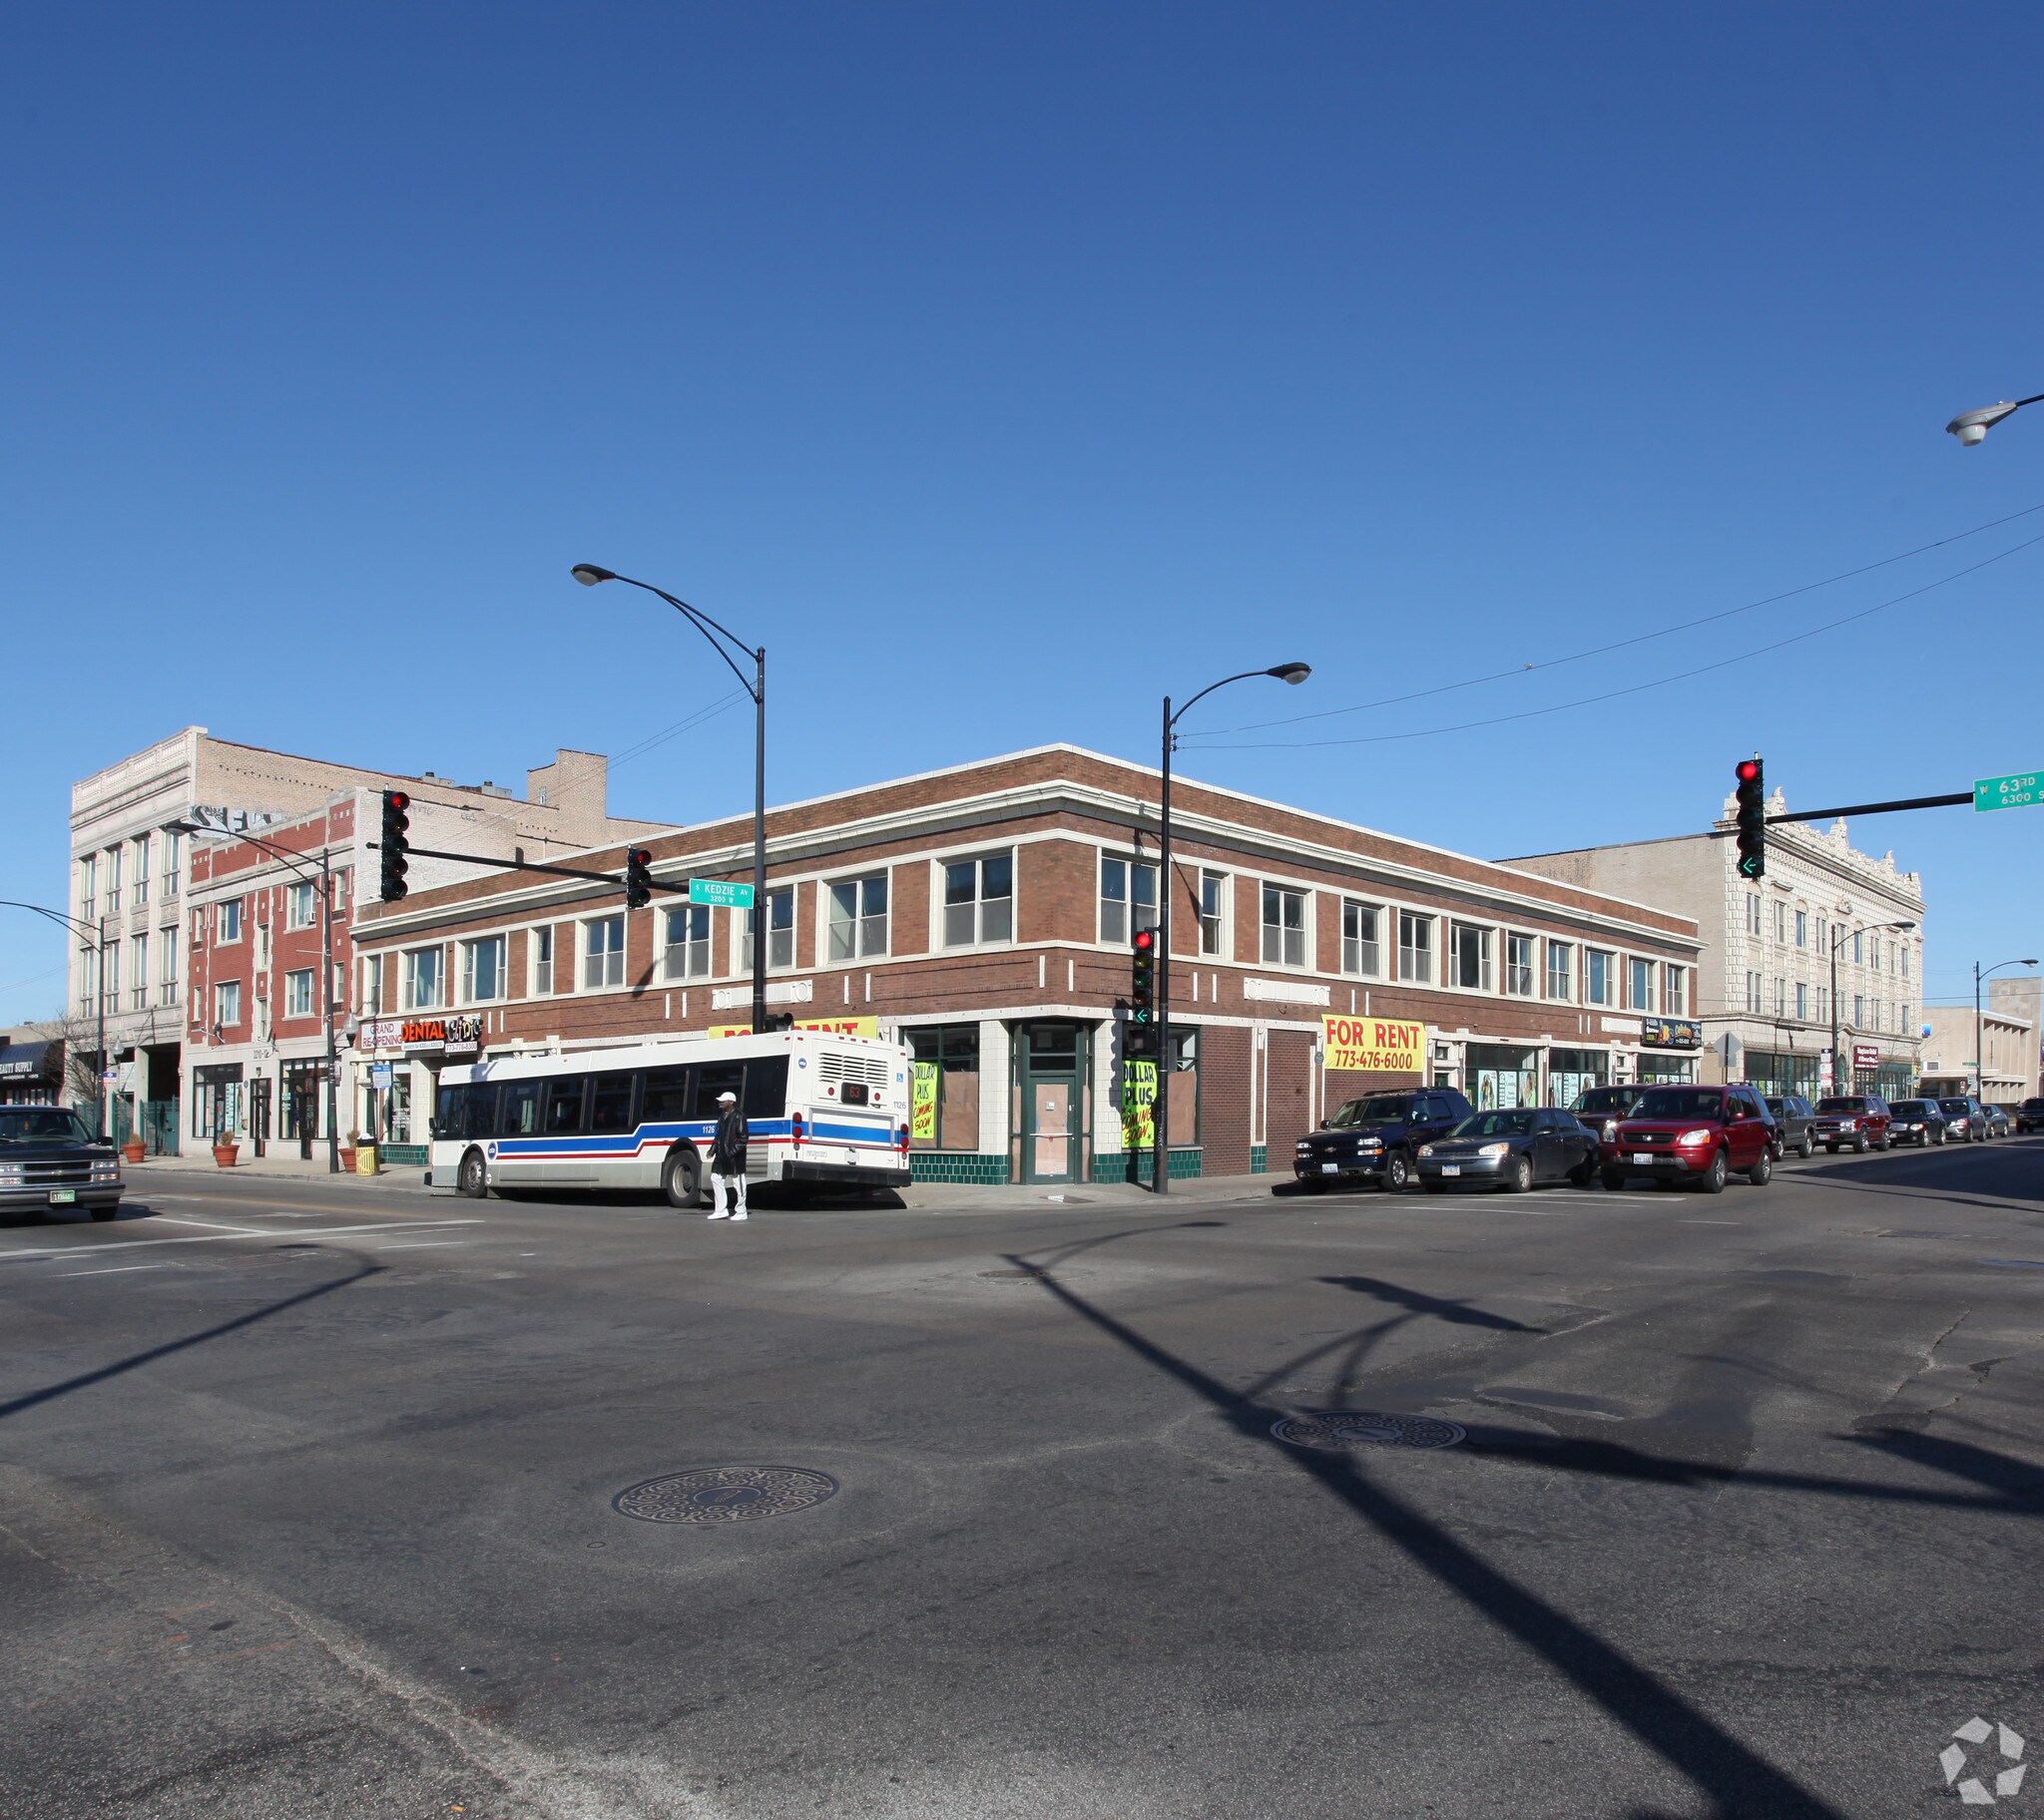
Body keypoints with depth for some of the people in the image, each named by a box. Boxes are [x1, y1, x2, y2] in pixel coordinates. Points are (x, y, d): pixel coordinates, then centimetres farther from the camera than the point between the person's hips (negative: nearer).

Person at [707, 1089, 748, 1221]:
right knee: (715, 1178, 9)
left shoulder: (738, 1116, -12)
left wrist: (733, 1151, -21)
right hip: (722, 1154, 9)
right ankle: (721, 1210, 17)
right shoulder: (722, 1115, 13)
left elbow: (743, 1137, -15)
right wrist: (713, 1149, 10)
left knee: (738, 1183, 0)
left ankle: (741, 1212, 10)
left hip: (735, 1156, -9)